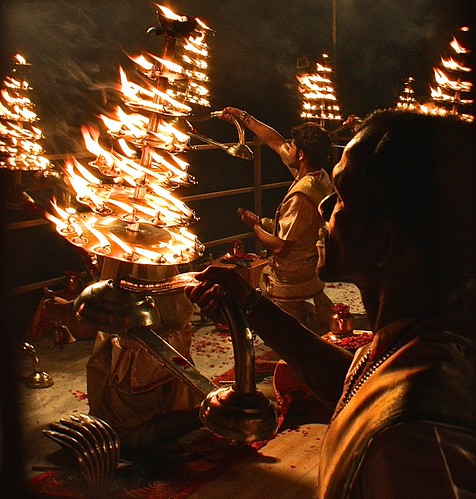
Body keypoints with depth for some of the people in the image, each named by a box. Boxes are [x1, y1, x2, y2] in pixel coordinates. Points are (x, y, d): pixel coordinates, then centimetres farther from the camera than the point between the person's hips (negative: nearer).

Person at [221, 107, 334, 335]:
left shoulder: (301, 195, -30)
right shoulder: (319, 176, -2)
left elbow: (279, 246, -25)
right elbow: (275, 141, 7)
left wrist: (254, 225, -8)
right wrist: (243, 117, 13)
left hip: (292, 280, -9)